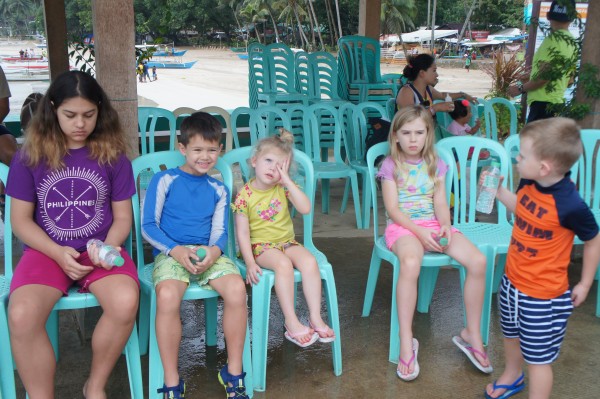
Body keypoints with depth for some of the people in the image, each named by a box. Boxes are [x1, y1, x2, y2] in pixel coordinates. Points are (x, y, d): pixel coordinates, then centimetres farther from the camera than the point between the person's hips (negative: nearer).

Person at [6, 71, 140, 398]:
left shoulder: (112, 155, 1)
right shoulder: (30, 155, 1)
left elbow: (122, 217, 6)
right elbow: (20, 220, 4)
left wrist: (107, 248, -14)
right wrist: (59, 254, -11)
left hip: (100, 249, 0)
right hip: (47, 251, 0)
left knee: (126, 302, -31)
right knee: (21, 317, -29)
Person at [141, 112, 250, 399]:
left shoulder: (218, 189, 13)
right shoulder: (164, 180, 3)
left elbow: (220, 232, 9)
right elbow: (148, 225, 0)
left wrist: (214, 251, -15)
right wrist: (175, 250, -16)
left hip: (207, 253, 3)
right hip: (170, 252, -2)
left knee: (236, 288, -28)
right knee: (167, 297, -35)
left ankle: (234, 372, -9)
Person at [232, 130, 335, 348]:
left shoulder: (284, 187, 1)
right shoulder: (245, 195, -7)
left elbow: (305, 208, -15)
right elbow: (242, 232, -8)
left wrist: (286, 179, -17)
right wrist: (250, 262, -18)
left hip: (287, 242, 4)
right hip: (260, 245, -3)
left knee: (309, 261, -25)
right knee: (283, 263, -33)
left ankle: (315, 318, -21)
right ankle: (291, 322, -25)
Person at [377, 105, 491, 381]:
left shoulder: (435, 164, 12)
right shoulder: (391, 165, 0)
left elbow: (440, 203, 6)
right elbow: (392, 209, -7)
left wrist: (445, 225, -15)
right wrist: (419, 232, -18)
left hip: (434, 224, 4)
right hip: (403, 226, -4)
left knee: (478, 261, -20)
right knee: (410, 264, -39)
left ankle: (472, 333, -3)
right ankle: (406, 342, -27)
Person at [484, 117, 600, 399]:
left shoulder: (570, 206, -29)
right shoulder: (528, 183, -11)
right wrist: (498, 191, 3)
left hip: (543, 295, -8)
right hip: (512, 281, 8)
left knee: (538, 356, 9)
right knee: (511, 334, 30)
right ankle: (512, 376, 57)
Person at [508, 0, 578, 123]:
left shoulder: (554, 39, -13)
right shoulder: (572, 42, 14)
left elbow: (544, 75, -19)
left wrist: (521, 88, -7)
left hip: (543, 102, -9)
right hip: (557, 101, 9)